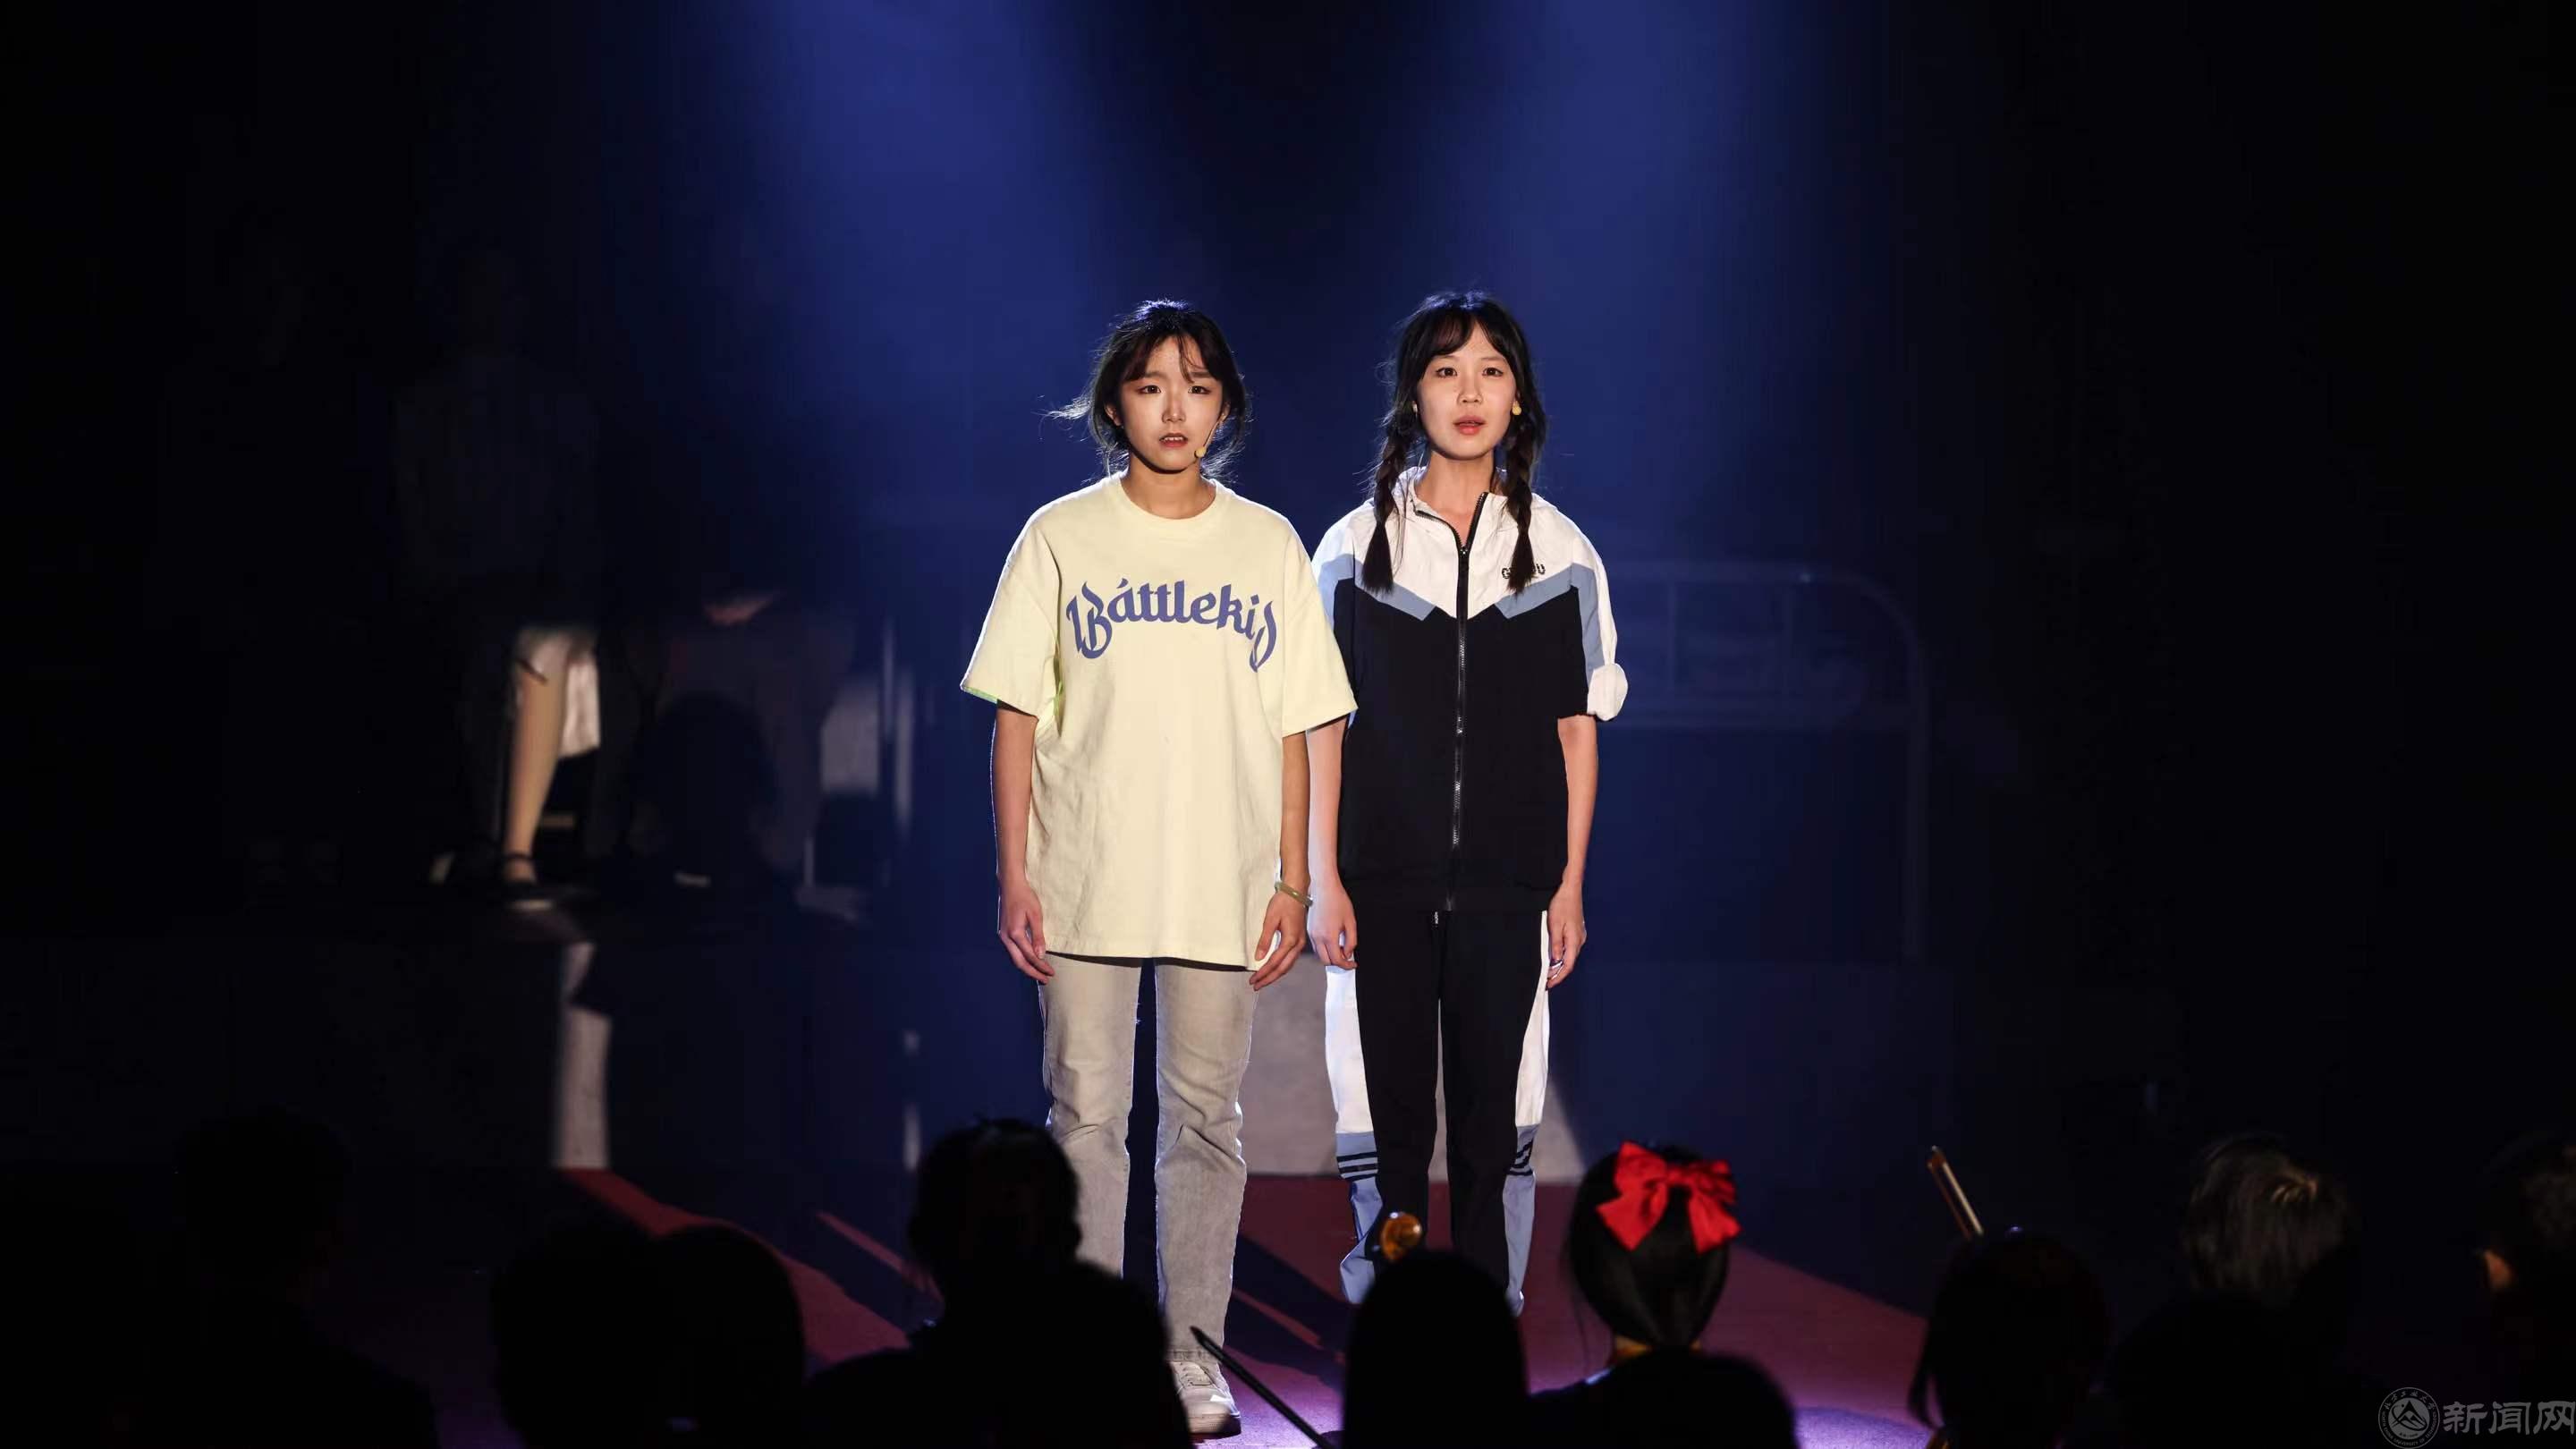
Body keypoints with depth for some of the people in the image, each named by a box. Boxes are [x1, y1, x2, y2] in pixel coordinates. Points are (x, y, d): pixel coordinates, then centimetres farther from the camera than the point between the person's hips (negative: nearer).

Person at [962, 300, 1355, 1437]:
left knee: (1205, 1120, 4)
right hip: (1082, 884, -1)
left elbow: (1291, 730, 8)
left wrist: (1291, 882, 2)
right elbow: (1017, 718, 3)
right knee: (1087, 1118, 1)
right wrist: (1014, 876, -4)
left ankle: (1191, 1352, 10)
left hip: (1220, 889, 1)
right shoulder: (1060, 538, 3)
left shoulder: (1267, 546, 8)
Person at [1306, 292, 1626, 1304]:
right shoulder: (1356, 547, 4)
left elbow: (1577, 727, 7)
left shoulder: (1559, 553, 6)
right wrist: (1323, 880, -3)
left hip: (1507, 880, 0)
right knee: (1385, 1115, 0)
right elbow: (1322, 726, 4)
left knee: (1494, 1119, 0)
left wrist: (1571, 885, 2)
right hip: (1384, 877, 0)